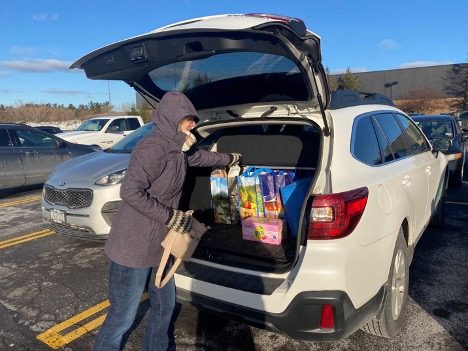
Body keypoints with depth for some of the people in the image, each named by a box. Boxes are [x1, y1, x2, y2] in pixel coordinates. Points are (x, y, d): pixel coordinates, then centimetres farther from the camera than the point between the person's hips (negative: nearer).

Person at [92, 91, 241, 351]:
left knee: (165, 306, 21)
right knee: (123, 316, 5)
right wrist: (171, 216, -22)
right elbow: (130, 191, -28)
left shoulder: (177, 149, 8)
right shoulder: (153, 148, -21)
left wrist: (229, 159, 42)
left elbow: (200, 156, 28)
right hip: (133, 247, -9)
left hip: (158, 245, 9)